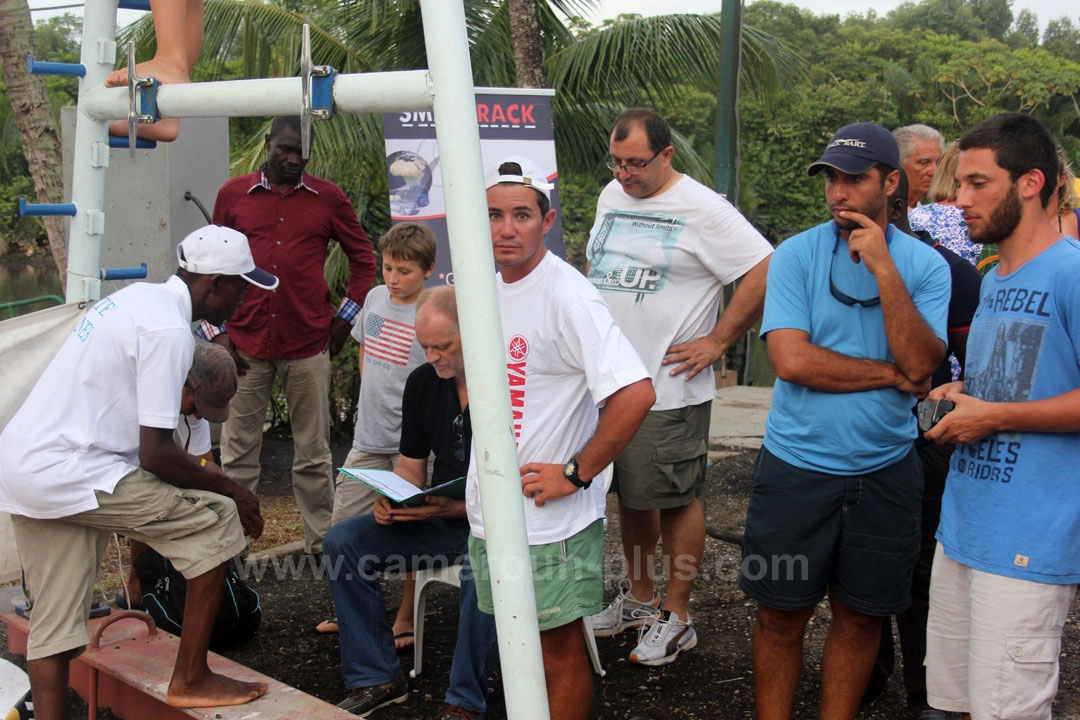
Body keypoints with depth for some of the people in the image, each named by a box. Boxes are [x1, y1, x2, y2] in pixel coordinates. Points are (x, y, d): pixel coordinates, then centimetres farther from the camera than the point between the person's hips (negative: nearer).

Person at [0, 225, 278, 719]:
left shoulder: (139, 297, 14)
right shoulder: (169, 330, -16)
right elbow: (156, 454, -17)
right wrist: (229, 488, -4)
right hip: (68, 473, -10)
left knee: (54, 624, 14)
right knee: (217, 520, -4)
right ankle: (190, 680, 6)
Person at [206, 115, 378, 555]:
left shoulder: (328, 198, 6)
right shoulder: (233, 194, 7)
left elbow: (363, 258, 14)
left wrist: (346, 316, 5)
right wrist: (216, 330, 3)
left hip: (308, 344, 0)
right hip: (244, 343, 1)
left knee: (314, 453, 7)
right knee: (238, 452, 5)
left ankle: (322, 542, 16)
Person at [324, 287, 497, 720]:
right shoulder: (422, 383, 4)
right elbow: (410, 465, 12)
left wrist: (453, 508, -29)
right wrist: (392, 500, -9)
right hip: (437, 517, 7)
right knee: (342, 542, -9)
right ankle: (376, 679, 2)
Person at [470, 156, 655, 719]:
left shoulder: (566, 296, -19)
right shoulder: (486, 289, 6)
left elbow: (635, 394, -28)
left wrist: (576, 474, -21)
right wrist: (479, 477, 14)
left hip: (550, 520, -8)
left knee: (559, 651, 7)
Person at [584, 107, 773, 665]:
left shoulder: (701, 209, -12)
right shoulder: (611, 196, 11)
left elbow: (764, 273, -17)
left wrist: (716, 342, -13)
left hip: (668, 387, -7)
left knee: (675, 500, 3)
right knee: (629, 492, 17)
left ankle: (676, 617, 17)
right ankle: (638, 597, 34)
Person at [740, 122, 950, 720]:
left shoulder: (925, 264, -2)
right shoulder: (797, 255, -6)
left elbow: (921, 364, -15)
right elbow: (791, 359, -17)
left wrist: (884, 269, -21)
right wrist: (891, 374, -11)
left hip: (883, 470, 2)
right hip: (797, 466, -1)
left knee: (860, 615, 14)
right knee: (781, 615, 8)